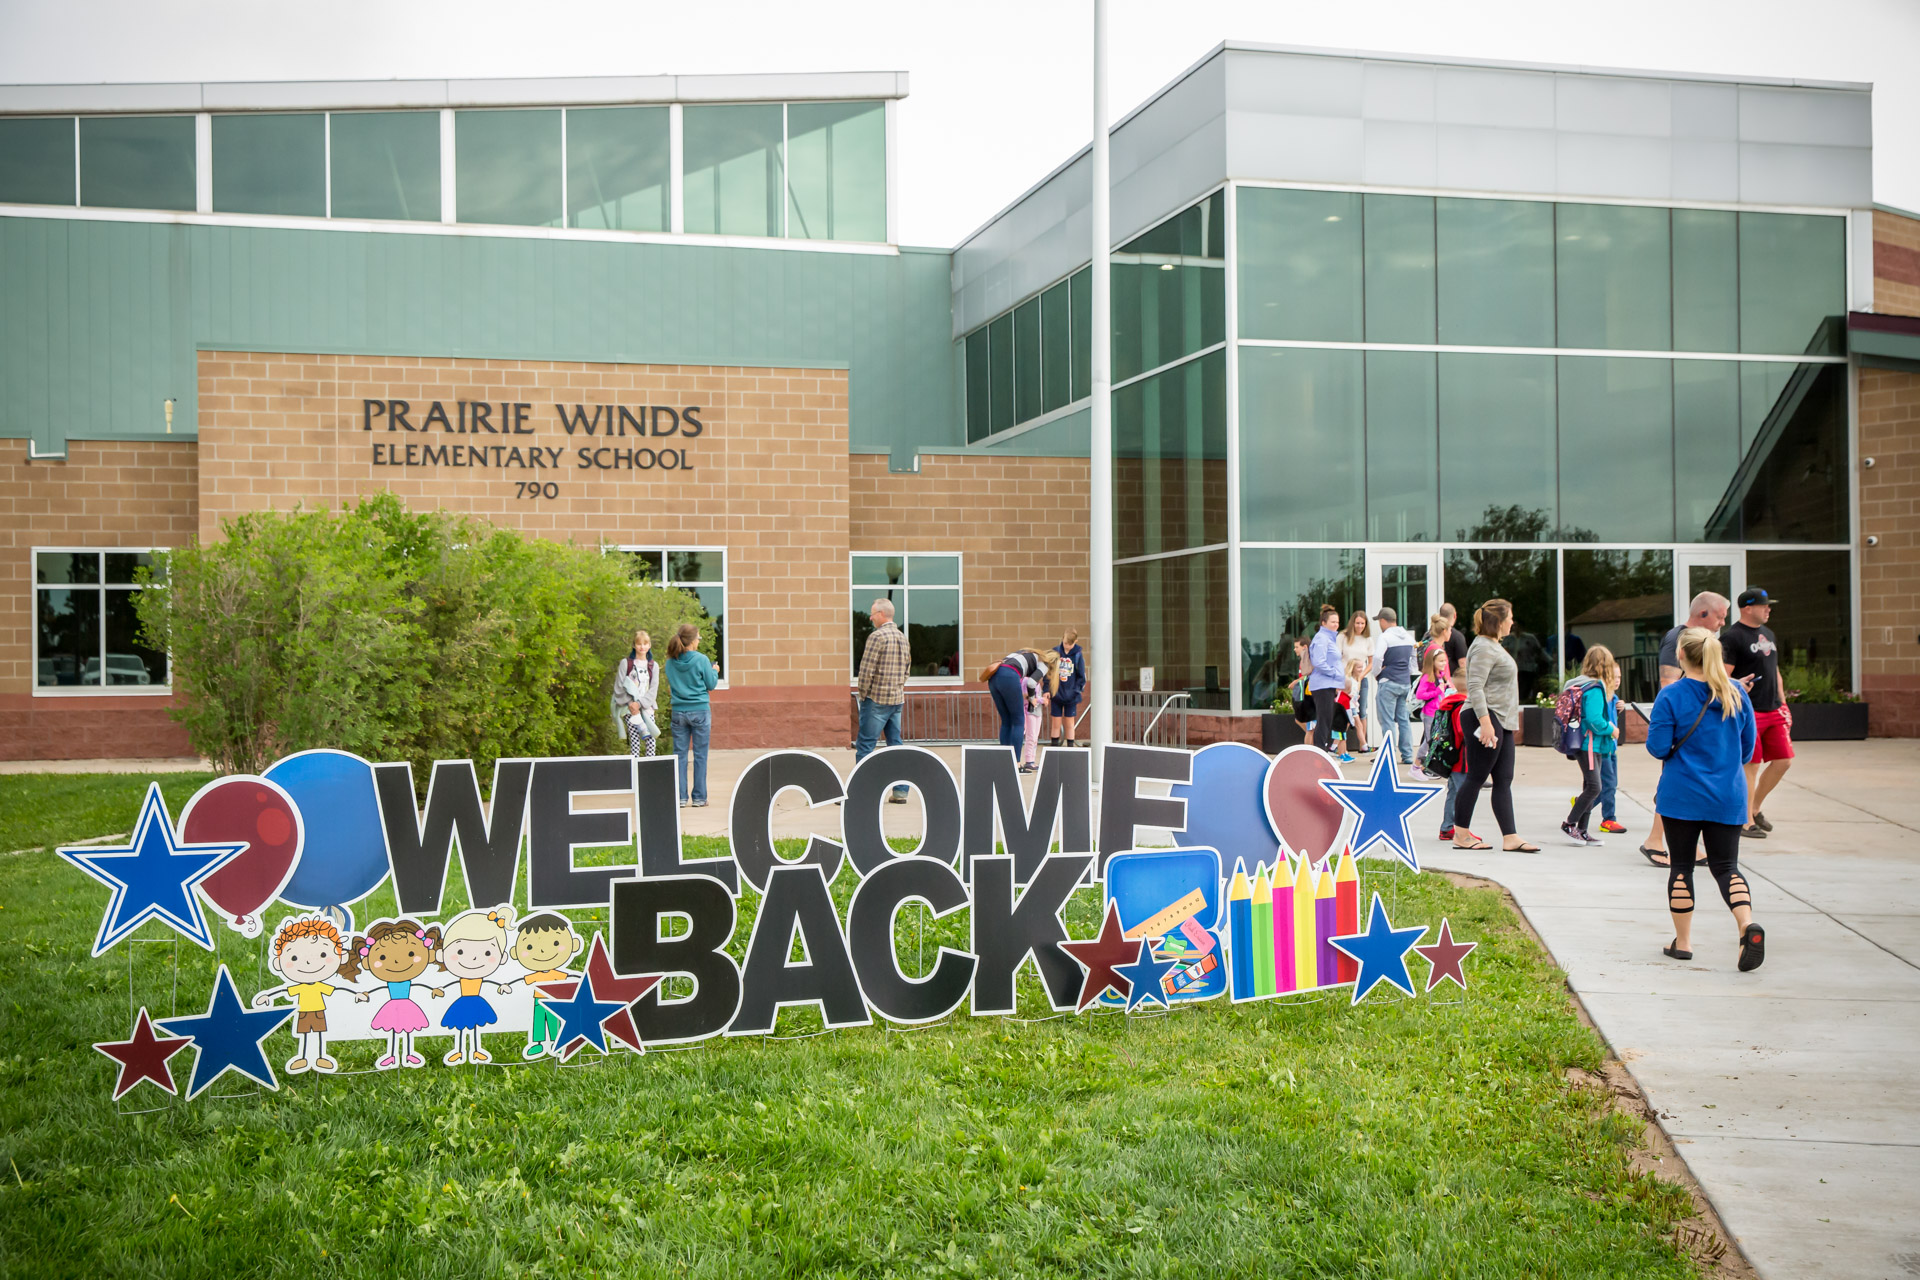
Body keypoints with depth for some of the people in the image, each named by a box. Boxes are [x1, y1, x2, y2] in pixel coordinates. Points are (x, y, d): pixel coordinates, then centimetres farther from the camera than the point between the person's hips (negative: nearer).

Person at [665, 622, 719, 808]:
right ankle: (699, 797, 5)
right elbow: (711, 685, -2)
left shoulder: (671, 662, 2)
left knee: (679, 754, 7)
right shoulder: (701, 660, -10)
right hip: (700, 711, -3)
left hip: (679, 712, 3)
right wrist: (714, 671, 16)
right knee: (700, 755, 3)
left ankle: (680, 797, 6)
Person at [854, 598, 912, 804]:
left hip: (877, 700, -7)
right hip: (897, 699, 8)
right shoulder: (902, 637, 11)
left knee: (865, 745, -3)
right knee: (895, 744, 10)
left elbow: (866, 669, -16)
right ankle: (900, 791, 9)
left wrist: (863, 694, -6)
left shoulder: (877, 636, -13)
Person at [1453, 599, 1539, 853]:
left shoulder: (1494, 646, 19)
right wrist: (1485, 722, -27)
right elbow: (1475, 688, -22)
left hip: (1501, 722, 10)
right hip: (1485, 719, -10)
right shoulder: (1483, 648, -14)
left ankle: (1510, 838, 5)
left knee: (1504, 781, 6)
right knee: (1476, 777, -4)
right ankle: (1460, 835, 4)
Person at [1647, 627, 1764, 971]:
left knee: (1681, 865, 9)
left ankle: (1682, 942, 13)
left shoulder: (1671, 695, -10)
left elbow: (1658, 747, -12)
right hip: (1728, 795, 3)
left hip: (1682, 796, -3)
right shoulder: (1736, 694, 2)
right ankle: (1748, 925, -19)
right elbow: (1748, 747, 8)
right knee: (1726, 865, 6)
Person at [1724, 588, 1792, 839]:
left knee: (1783, 761, 6)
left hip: (1773, 711, 8)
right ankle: (1746, 821, 5)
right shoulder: (1732, 637, -9)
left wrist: (1783, 704, 21)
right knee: (1750, 766, -4)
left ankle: (1755, 807, 24)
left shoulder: (1768, 634, 18)